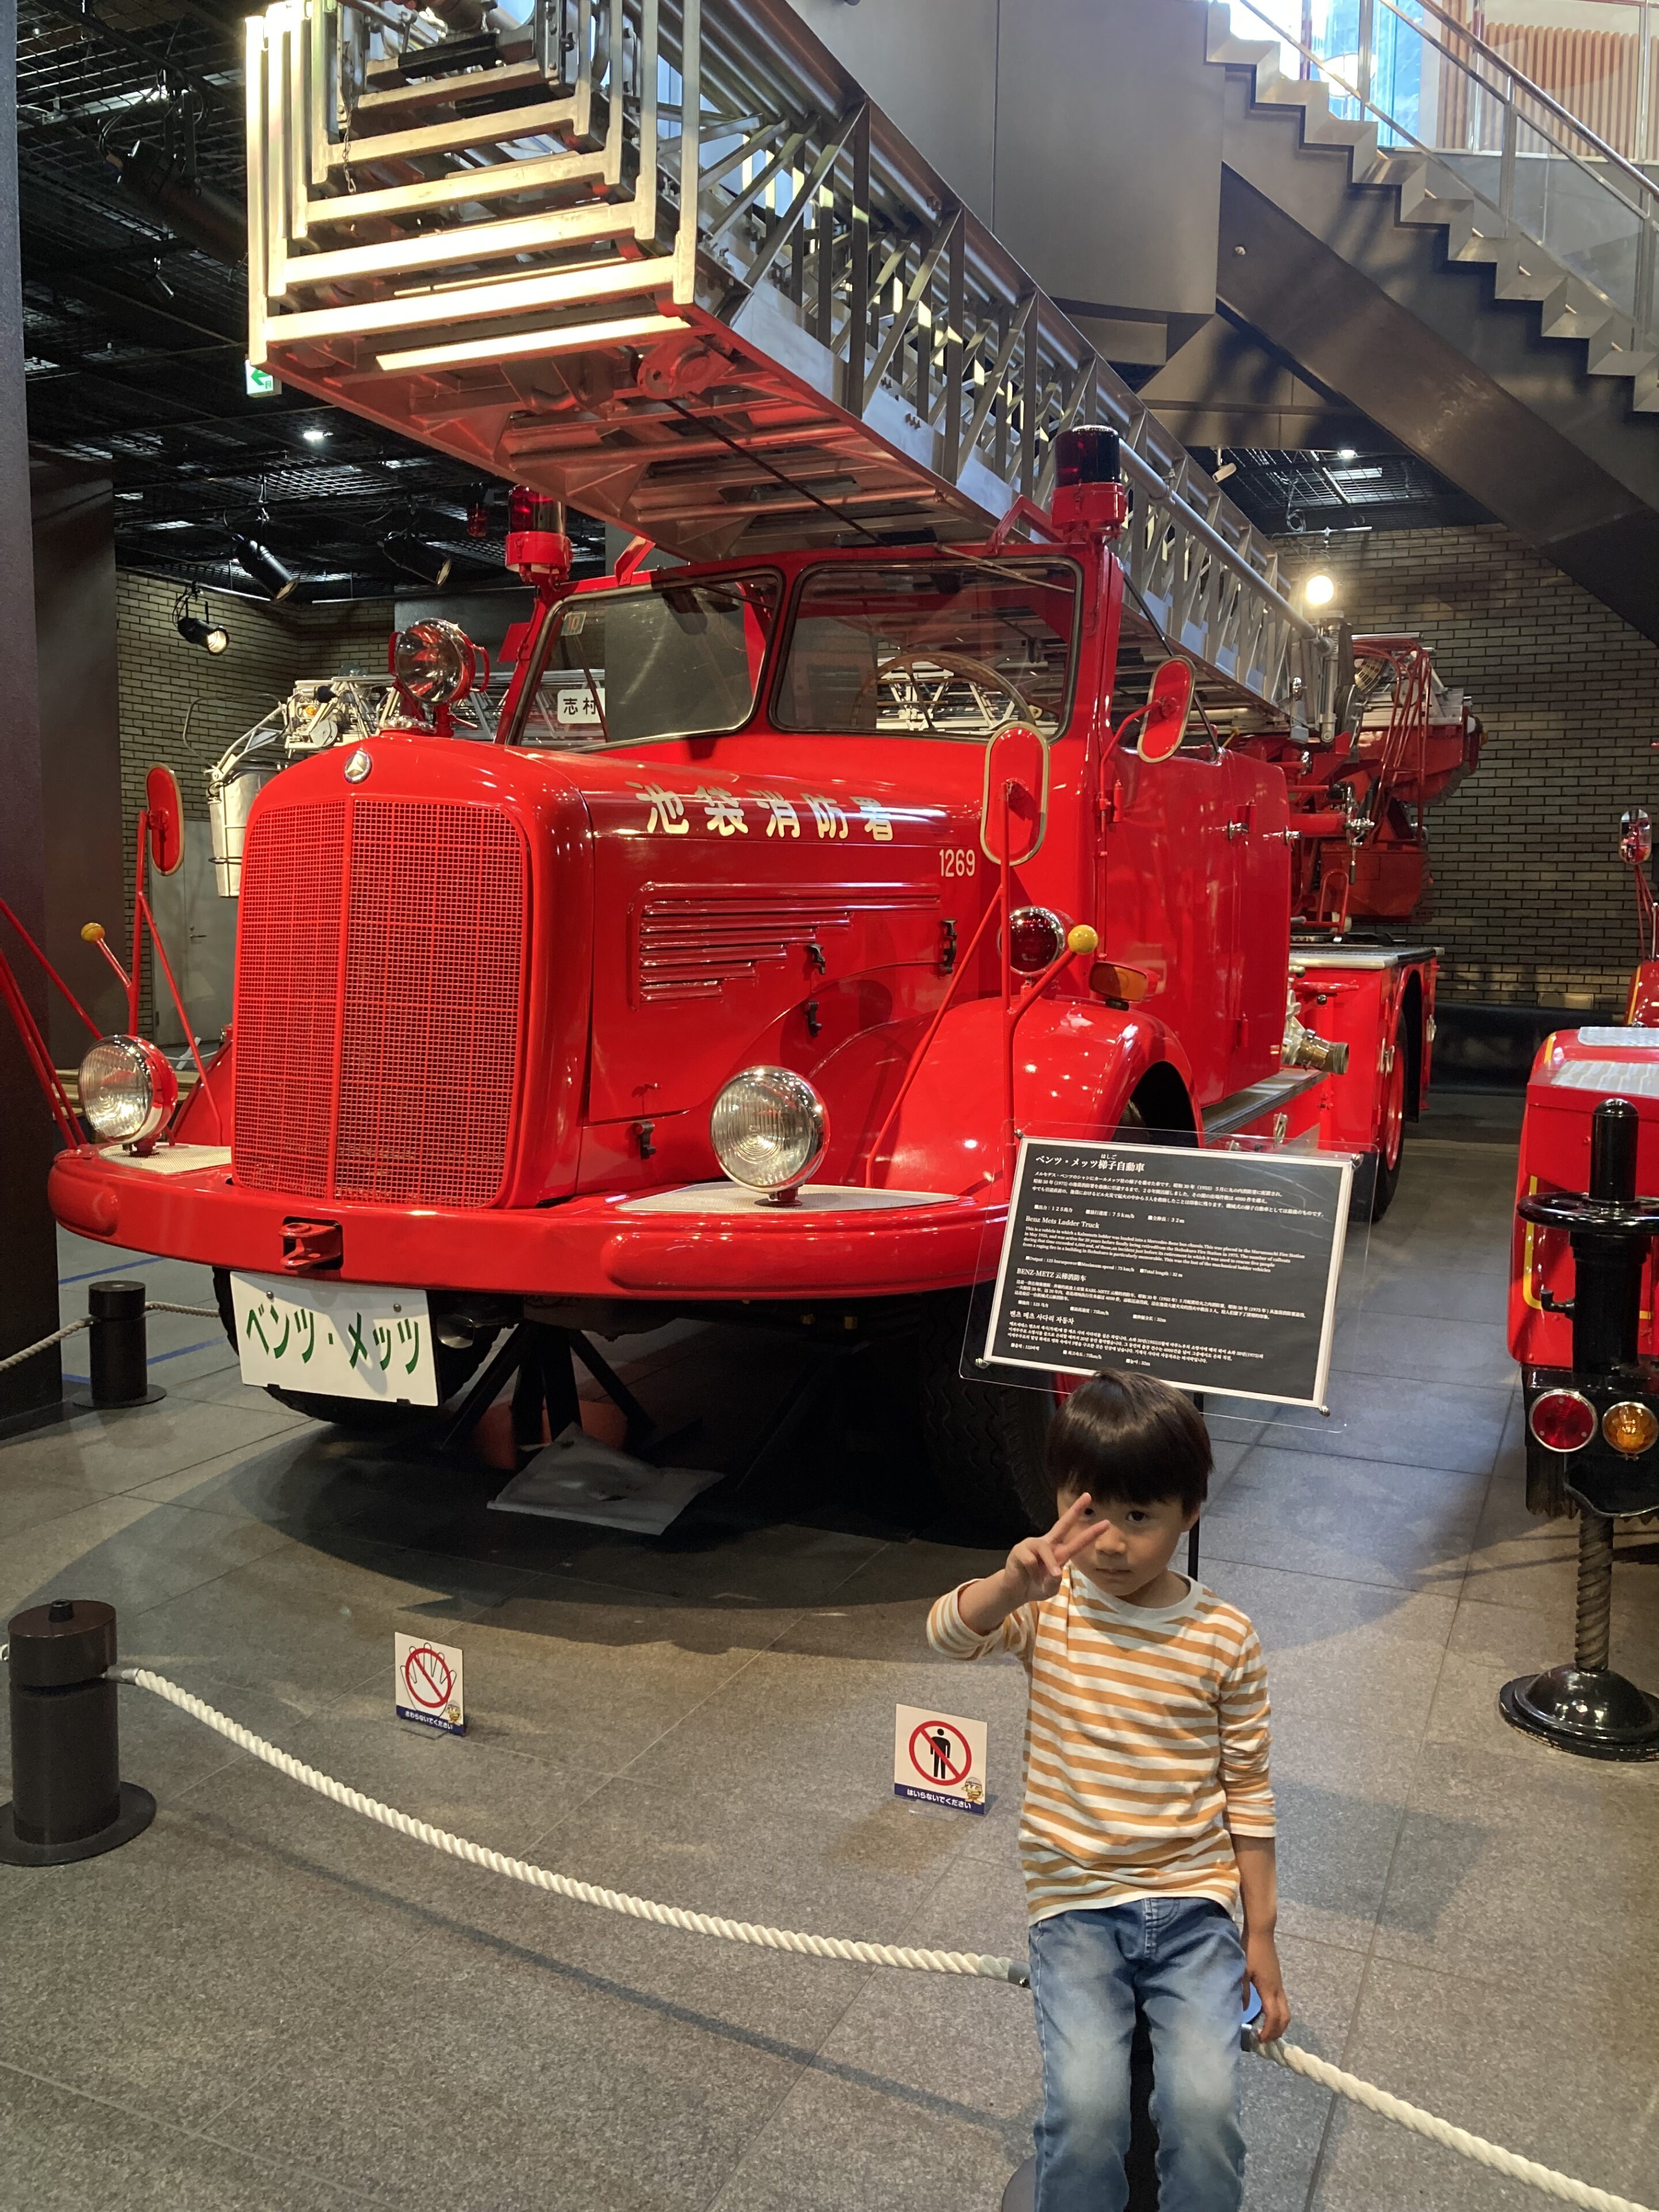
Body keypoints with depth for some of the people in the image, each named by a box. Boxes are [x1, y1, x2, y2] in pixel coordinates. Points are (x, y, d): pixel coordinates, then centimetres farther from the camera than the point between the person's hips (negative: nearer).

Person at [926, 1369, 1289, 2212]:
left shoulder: (1225, 1637, -4)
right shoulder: (1047, 1606, -5)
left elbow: (1247, 1791, 3)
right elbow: (948, 1633, -25)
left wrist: (1261, 1933, 4)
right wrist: (1012, 1585, -45)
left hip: (1194, 1902, 0)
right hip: (1075, 1904, 0)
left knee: (1204, 2104, -18)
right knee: (1085, 2107, -19)